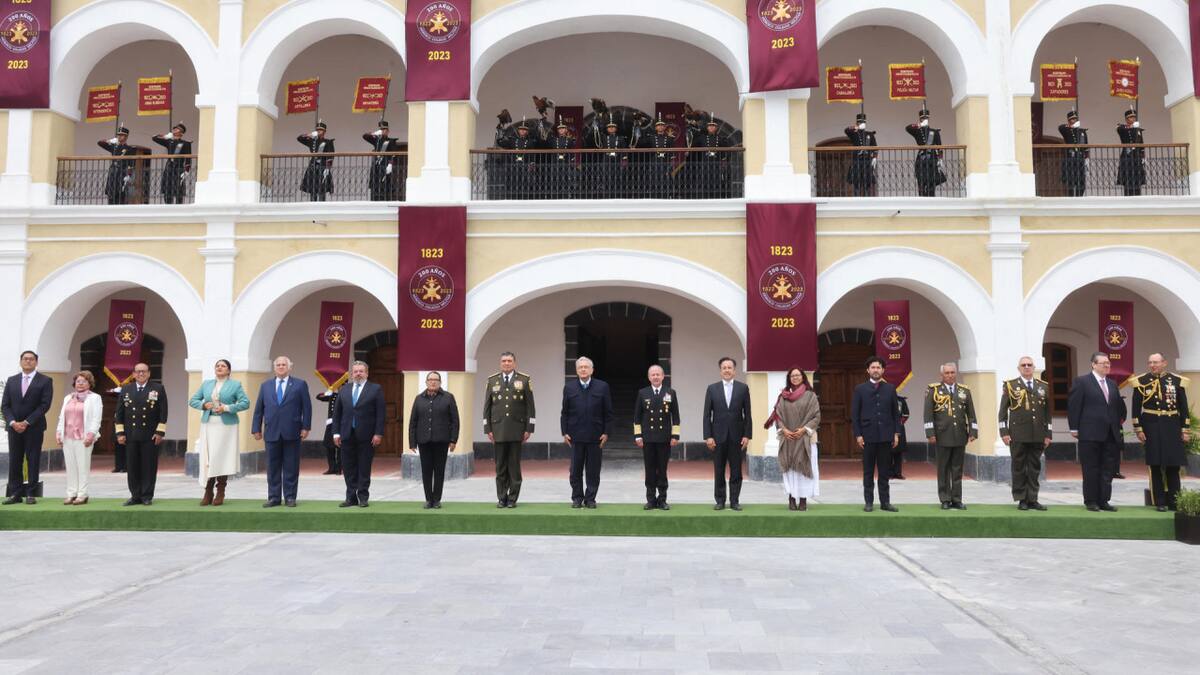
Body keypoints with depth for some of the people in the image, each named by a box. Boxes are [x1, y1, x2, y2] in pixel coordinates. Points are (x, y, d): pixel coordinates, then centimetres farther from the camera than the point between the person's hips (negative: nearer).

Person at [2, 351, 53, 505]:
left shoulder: (45, 381, 0)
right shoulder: (11, 380, 11)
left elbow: (45, 405, -8)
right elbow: (5, 405, 7)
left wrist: (26, 422, -13)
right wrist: (12, 422, -9)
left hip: (34, 427, -3)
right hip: (14, 427, 3)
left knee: (33, 460, -1)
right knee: (14, 461, 3)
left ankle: (31, 494, 2)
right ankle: (15, 494, 7)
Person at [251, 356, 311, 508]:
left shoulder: (300, 384, 4)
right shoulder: (265, 385, 13)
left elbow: (307, 407, 1)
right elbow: (259, 409, 11)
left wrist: (306, 427, -6)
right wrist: (256, 429, 6)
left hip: (292, 432, -2)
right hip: (271, 432, 2)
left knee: (291, 467, 2)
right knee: (273, 467, 5)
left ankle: (290, 497, 9)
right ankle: (274, 497, 11)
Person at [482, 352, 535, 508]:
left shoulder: (524, 380, 2)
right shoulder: (492, 380, 8)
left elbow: (530, 407, 1)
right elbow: (487, 407, 8)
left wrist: (529, 429, -4)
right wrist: (488, 429, 2)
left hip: (517, 430, -1)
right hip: (498, 431, 2)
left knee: (515, 465, 2)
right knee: (500, 466, 4)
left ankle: (512, 498, 10)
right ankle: (501, 498, 12)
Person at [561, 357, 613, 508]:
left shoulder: (602, 387, 2)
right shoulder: (569, 387, 5)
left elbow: (608, 412, 2)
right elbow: (565, 412, 7)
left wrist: (606, 433, -3)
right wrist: (564, 432, 0)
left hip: (595, 436, -1)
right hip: (575, 436, 1)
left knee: (593, 470, 4)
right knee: (575, 470, 5)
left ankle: (590, 499, 14)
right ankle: (577, 498, 16)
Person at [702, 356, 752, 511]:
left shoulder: (743, 388, 3)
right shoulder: (712, 388, 4)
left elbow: (747, 414, 3)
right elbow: (707, 415, 2)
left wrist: (747, 435, -4)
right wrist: (708, 436, -5)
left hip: (737, 437, 0)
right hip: (718, 436, 0)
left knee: (736, 472, 4)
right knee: (718, 472, 5)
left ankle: (734, 501, 12)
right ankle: (720, 501, 14)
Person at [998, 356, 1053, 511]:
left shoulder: (1044, 387, 11)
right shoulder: (1010, 386, 3)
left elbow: (1048, 411, 11)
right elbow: (1003, 411, 1)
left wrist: (1048, 434, 6)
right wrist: (1004, 432, -6)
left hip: (1038, 435, 3)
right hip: (1017, 434, -3)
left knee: (1035, 468, 6)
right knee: (1019, 468, 2)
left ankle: (1032, 499, 12)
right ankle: (1021, 500, 9)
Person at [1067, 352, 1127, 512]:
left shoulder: (1112, 384, 15)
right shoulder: (1081, 382, -4)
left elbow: (1120, 405, 27)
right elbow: (1073, 406, -6)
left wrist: (1120, 420, 16)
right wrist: (1074, 428, -9)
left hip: (1111, 435, 6)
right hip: (1090, 434, -6)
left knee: (1108, 470, 6)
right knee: (1091, 470, 1)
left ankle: (1103, 501, 12)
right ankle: (1091, 501, 8)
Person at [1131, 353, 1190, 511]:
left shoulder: (1177, 381, 2)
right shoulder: (1141, 381, -1)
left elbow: (1184, 408, 4)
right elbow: (1136, 408, 0)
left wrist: (1185, 430, 1)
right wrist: (1138, 429, -5)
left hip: (1173, 427, 1)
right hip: (1152, 428, -1)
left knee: (1173, 466, 4)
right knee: (1156, 466, 2)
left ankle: (1174, 502, 13)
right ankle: (1160, 502, 9)